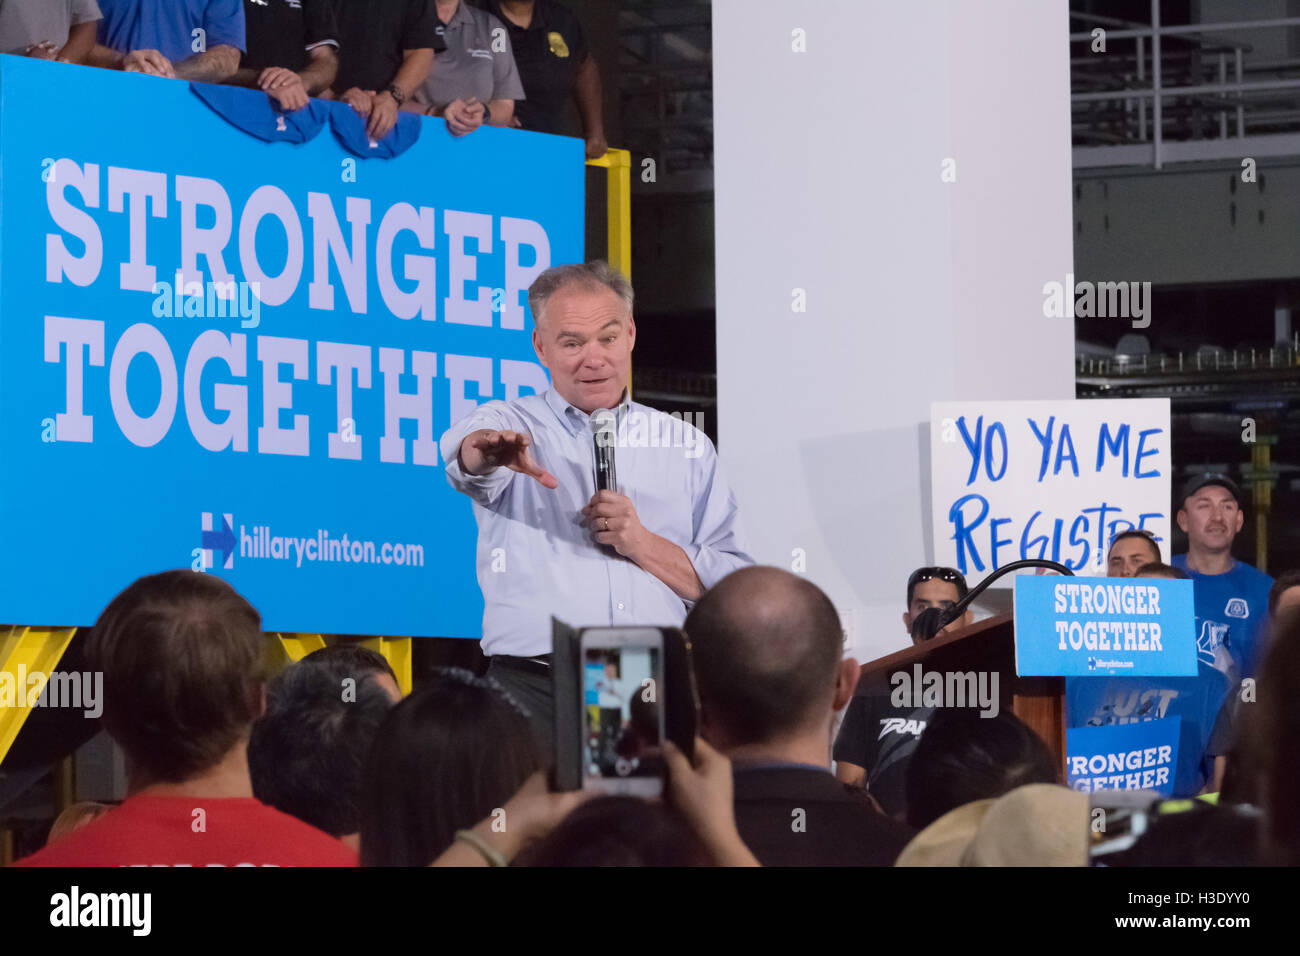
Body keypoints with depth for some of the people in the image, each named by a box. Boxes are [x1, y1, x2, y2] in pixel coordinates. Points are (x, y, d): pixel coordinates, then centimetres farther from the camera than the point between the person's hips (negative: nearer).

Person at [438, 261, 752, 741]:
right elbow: (467, 453, -14)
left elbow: (739, 588, 15)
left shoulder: (686, 445, 18)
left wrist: (644, 546, 0)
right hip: (536, 685, -2)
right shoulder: (511, 426, 12)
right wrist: (491, 451, -38)